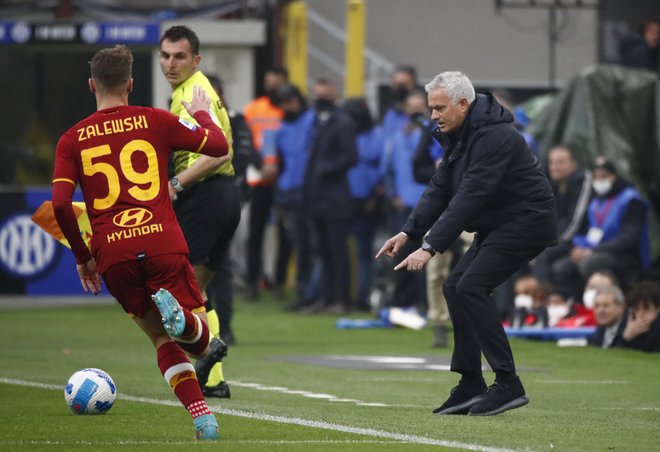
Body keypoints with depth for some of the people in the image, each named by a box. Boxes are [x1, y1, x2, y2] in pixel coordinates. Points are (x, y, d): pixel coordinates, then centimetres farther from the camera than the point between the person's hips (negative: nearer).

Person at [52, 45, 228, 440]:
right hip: (164, 244, -2)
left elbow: (60, 203, -1)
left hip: (113, 257, 2)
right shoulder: (156, 121, 7)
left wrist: (82, 257, 11)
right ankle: (180, 316, -29)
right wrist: (201, 114, 34)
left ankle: (204, 419, -2)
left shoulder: (72, 140, 10)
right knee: (197, 330, 8)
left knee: (163, 340, 16)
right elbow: (219, 146, 13)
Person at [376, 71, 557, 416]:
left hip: (527, 221, -10)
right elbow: (439, 189, 8)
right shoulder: (458, 135, 7)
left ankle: (508, 384, -15)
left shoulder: (493, 137, -25)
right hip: (498, 225, 10)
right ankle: (471, 386, 9)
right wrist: (408, 232, -4)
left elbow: (469, 197, -30)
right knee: (455, 287, 5)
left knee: (471, 287, -19)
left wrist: (430, 248, -33)